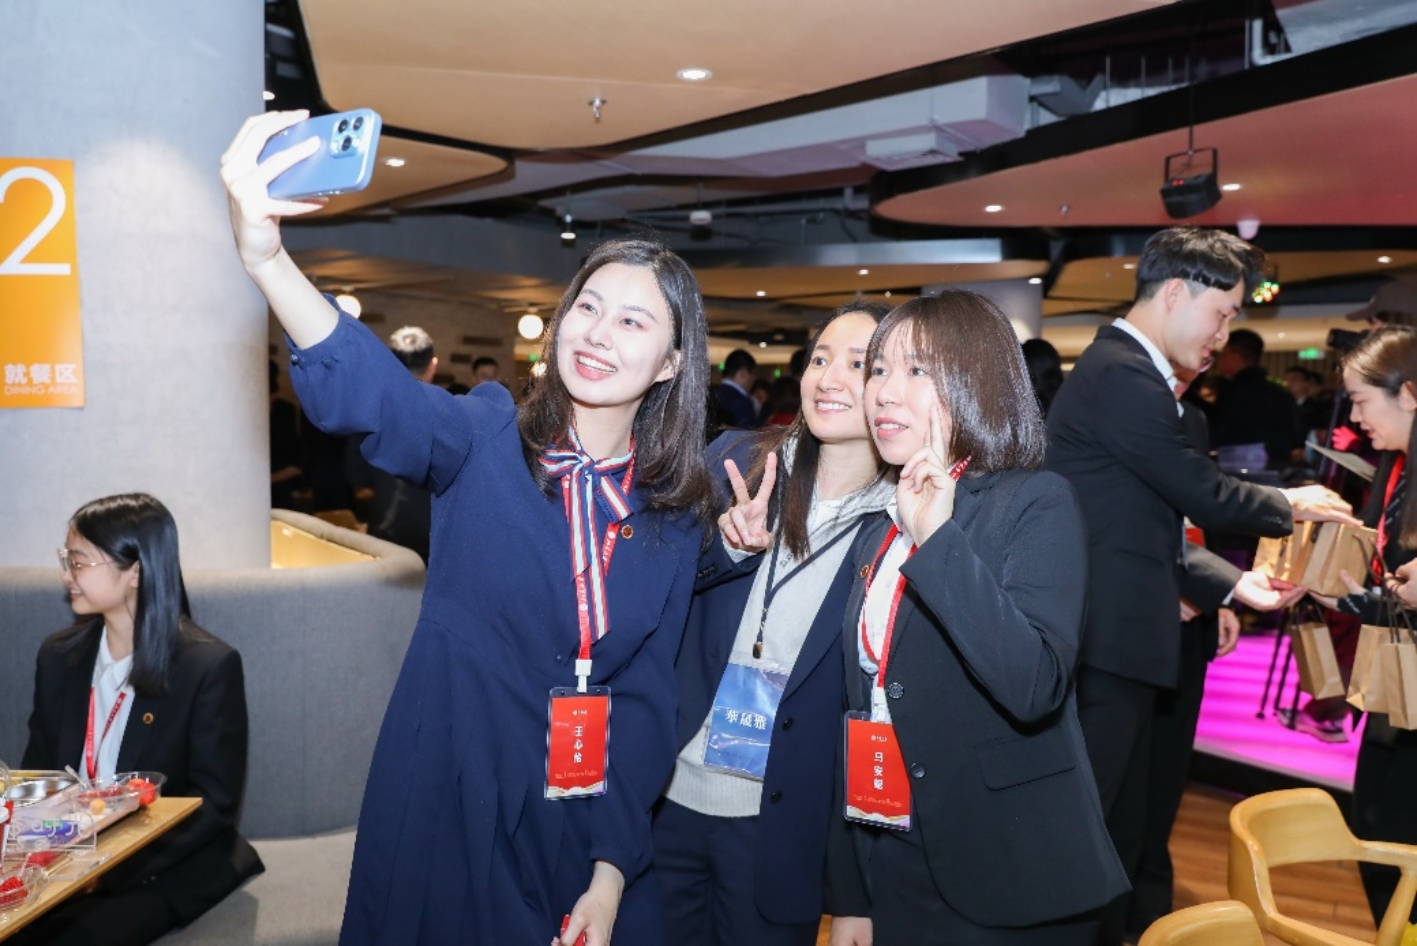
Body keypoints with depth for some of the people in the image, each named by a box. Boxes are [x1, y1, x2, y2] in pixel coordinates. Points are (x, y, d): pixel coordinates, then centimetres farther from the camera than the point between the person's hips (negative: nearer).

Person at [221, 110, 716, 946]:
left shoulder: (677, 512, -2)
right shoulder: (488, 441, -10)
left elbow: (649, 695, -1)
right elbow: (368, 390, -30)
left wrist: (613, 871, -6)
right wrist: (266, 257, -48)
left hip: (588, 822, 2)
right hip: (446, 808, -2)